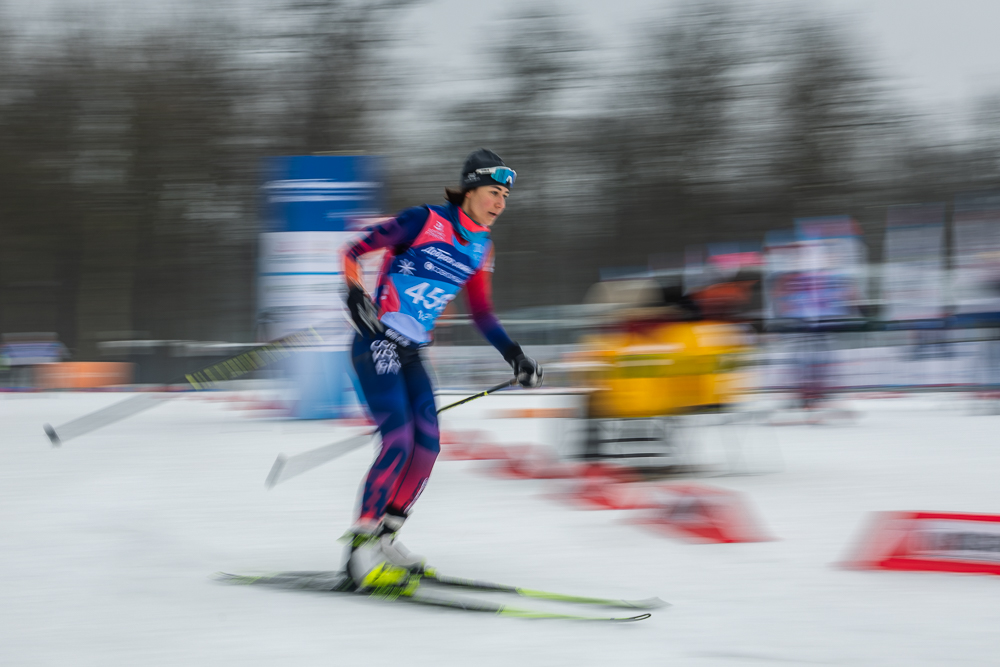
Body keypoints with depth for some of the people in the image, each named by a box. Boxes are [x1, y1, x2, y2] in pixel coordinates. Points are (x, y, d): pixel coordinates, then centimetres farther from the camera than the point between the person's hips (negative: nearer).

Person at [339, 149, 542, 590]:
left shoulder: (481, 248, 10)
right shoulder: (424, 222, -11)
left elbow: (481, 313, 19)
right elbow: (353, 252, -8)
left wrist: (514, 355, 8)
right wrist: (355, 294, -25)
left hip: (410, 354, 8)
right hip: (377, 343, -8)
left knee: (427, 447, 1)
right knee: (399, 441, -18)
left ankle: (385, 539, 13)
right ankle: (360, 549, -13)